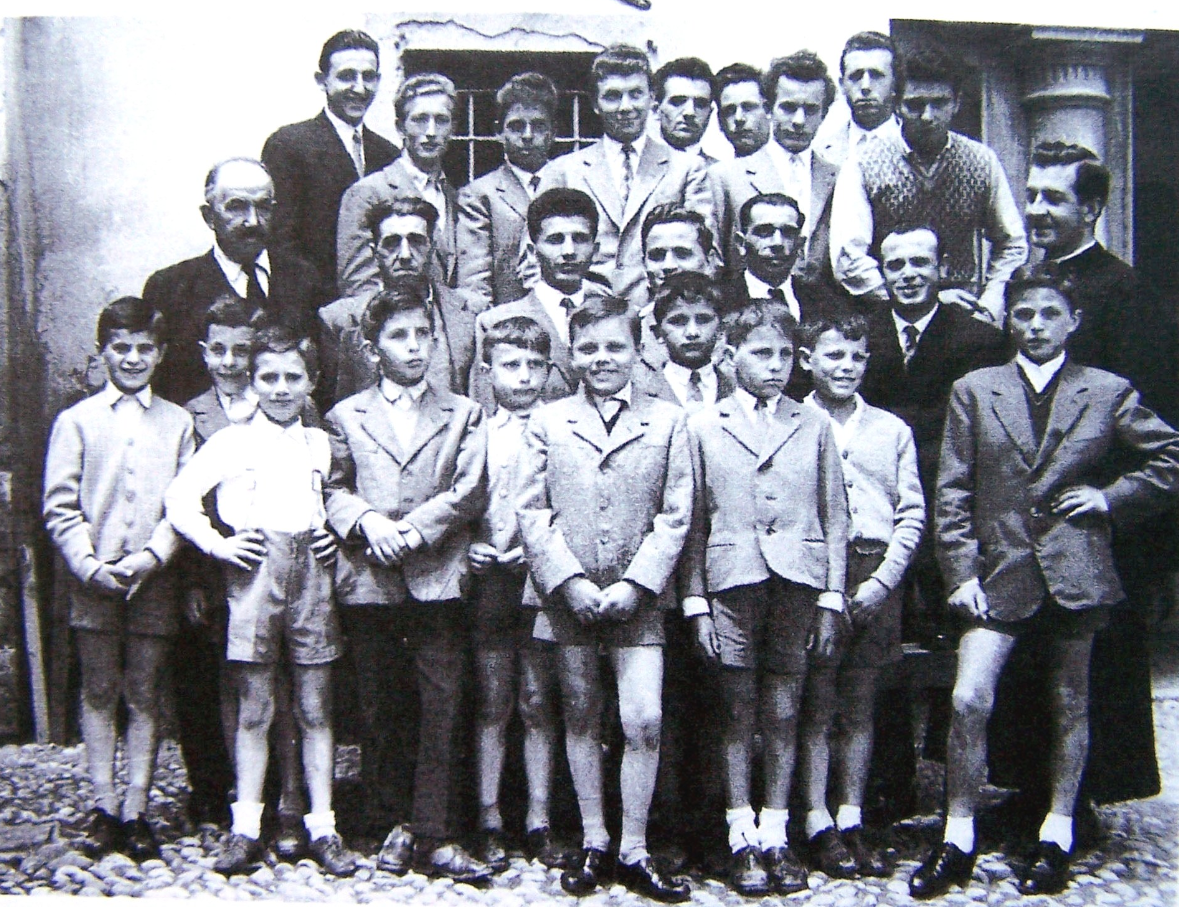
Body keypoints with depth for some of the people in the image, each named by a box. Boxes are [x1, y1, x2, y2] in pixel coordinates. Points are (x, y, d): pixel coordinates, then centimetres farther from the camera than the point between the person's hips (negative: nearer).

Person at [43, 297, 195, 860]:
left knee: (144, 695, 5)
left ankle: (136, 811, 12)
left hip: (153, 580, 0)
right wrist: (92, 566, -10)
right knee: (99, 692, 7)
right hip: (93, 580, 0)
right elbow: (60, 507, 0)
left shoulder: (177, 423, 5)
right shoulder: (76, 421, 3)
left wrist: (150, 557, -12)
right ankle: (103, 807, 16)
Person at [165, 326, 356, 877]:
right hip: (254, 575, -2)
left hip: (311, 576, 2)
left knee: (315, 711, 4)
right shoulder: (231, 441, 6)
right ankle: (246, 831, 11)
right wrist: (217, 543, -6)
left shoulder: (321, 444, 15)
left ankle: (322, 828, 10)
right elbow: (180, 498, 3)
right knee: (253, 710, 2)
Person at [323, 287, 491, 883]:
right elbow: (334, 490, 8)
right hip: (369, 581, 1)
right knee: (379, 711, 7)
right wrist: (367, 522, -12)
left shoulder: (463, 414, 11)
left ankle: (433, 837, 1)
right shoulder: (346, 415, 14)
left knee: (441, 709, -5)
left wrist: (412, 531, -11)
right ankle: (395, 825, 19)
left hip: (437, 579, -1)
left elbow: (470, 492, 0)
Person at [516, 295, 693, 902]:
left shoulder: (668, 421, 3)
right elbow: (531, 512, 0)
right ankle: (592, 844, 21)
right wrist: (570, 581, -11)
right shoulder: (547, 421, 5)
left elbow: (675, 516, 0)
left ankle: (633, 853, 7)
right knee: (581, 718, 9)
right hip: (567, 593, 1)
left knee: (644, 721, -7)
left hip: (637, 595, -1)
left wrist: (634, 584, -10)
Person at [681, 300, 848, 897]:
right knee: (739, 713, 4)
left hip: (797, 583, 1)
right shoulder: (702, 427, 6)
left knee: (783, 713, 6)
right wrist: (696, 601, -1)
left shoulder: (813, 426, 9)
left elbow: (834, 518, 9)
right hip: (732, 582, -1)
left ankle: (774, 836, 16)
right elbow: (693, 522, 5)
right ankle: (742, 838, 14)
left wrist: (831, 600, 3)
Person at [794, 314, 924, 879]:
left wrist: (882, 578, -3)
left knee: (859, 706, 8)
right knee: (815, 705, -2)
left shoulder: (892, 430, 13)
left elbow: (911, 514, 9)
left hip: (876, 579, 3)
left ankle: (852, 821, 15)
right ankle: (818, 825, 4)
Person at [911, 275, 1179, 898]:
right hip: (1000, 571, 0)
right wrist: (960, 571, -4)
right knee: (969, 700, -11)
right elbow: (954, 491, 3)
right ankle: (957, 839, 3)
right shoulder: (974, 391, 6)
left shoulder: (1108, 393, 5)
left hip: (1075, 570, 0)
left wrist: (1111, 497, -1)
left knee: (1070, 704, 10)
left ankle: (1056, 835, 24)